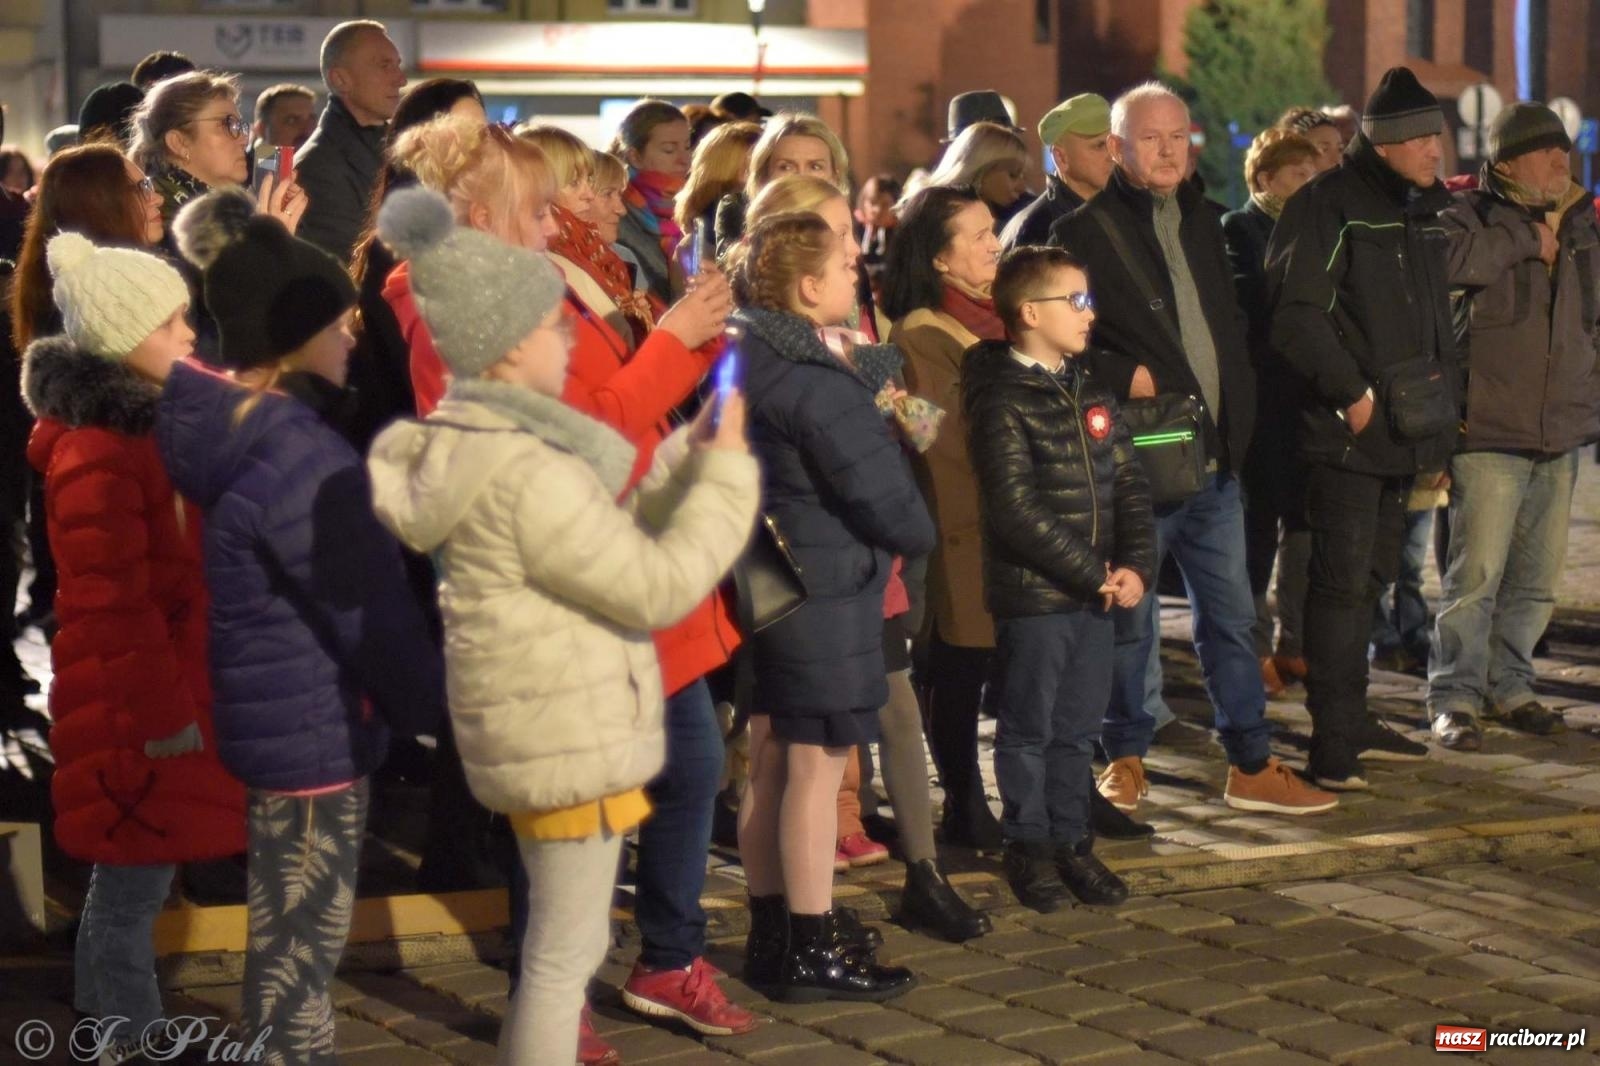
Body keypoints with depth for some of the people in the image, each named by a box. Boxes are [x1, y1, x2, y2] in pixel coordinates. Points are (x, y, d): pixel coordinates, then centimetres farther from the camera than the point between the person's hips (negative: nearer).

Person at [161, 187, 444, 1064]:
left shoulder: (219, 425, 3)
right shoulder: (300, 458, -24)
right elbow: (373, 616, -19)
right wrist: (440, 714, -9)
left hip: (270, 711, 9)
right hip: (316, 724, -9)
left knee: (293, 934, 20)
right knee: (300, 940, 1)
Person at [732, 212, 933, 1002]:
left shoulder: (749, 362, 6)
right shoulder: (820, 384, -21)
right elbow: (881, 493, -18)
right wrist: (919, 537, 0)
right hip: (829, 591, -9)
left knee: (770, 761, 15)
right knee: (817, 766, -1)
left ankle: (770, 935, 24)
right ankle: (811, 952, 5)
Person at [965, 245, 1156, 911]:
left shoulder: (1090, 394, 12)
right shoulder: (1002, 402, -12)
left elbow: (1128, 482, 12)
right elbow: (1015, 508, -18)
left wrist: (1135, 566, -3)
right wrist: (1093, 573, -16)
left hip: (1096, 592, 7)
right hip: (1032, 596, -7)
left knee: (1078, 728, 13)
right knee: (1029, 729, 5)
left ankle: (1071, 839, 23)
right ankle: (1029, 845, 15)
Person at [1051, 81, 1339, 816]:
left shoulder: (1201, 222, 14)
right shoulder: (1084, 230, -7)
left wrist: (1239, 416, 14)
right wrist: (1122, 376, -20)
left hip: (1214, 456, 6)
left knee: (1231, 617, 10)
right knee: (1130, 622, 4)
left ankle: (1251, 767, 17)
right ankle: (1125, 759, 18)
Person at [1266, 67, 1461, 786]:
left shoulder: (1426, 209, 15)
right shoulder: (1327, 206, -11)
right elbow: (1295, 314, -18)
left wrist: (1440, 394, 16)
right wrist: (1352, 392, -18)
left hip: (1401, 430, 8)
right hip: (1345, 431, -8)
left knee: (1371, 577, 16)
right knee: (1342, 580, -9)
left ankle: (1352, 721, 26)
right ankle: (1333, 740, -7)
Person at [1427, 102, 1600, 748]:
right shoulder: (1476, 213, -5)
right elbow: (1448, 257, -28)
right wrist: (1526, 239, -19)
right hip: (1491, 432, -7)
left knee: (1537, 578, 12)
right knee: (1476, 574, -8)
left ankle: (1509, 687, 24)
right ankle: (1455, 698, 0)